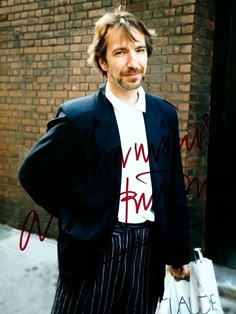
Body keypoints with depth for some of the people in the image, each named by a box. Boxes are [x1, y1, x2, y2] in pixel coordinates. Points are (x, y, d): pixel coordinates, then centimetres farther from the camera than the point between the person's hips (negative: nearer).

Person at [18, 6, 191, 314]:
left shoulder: (165, 114, 3)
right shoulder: (77, 115, -11)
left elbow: (174, 188, 7)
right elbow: (33, 173, -4)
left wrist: (178, 251, 11)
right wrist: (77, 217, -4)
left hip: (149, 248, 4)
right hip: (94, 249, -3)